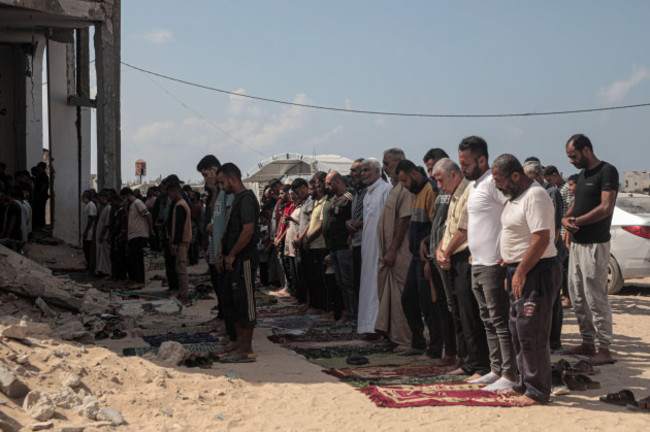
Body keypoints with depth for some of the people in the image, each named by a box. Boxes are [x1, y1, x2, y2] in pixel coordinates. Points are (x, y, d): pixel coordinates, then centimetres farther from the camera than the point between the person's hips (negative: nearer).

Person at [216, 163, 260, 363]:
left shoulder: (246, 199, -14)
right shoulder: (237, 199, 17)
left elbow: (248, 230, -23)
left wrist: (232, 254, -17)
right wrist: (226, 253, 15)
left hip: (244, 259, -10)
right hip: (235, 260, 10)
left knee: (244, 303, -5)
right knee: (230, 303, 14)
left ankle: (246, 350, 1)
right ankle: (240, 345, 21)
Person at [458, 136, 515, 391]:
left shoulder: (493, 181, -14)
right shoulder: (474, 185, 18)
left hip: (493, 264, -10)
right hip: (478, 264, 10)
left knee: (500, 320, -6)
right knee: (488, 320, 14)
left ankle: (510, 375, -1)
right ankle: (496, 370, 22)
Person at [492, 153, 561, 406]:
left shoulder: (535, 196, -17)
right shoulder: (515, 197, 15)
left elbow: (541, 239, -24)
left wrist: (520, 272, -23)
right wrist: (509, 270, 18)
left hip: (537, 271, -11)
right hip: (519, 271, 11)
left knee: (531, 333, -7)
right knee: (518, 330, 15)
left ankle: (538, 391, 2)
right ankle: (524, 384, 26)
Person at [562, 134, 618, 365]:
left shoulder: (607, 172, -11)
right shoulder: (582, 174, 17)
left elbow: (606, 208, -19)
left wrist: (577, 221, -14)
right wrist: (566, 219, -2)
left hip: (595, 245, -9)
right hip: (577, 243, 9)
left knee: (596, 298, -7)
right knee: (577, 296, 13)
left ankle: (604, 349, -1)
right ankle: (588, 343, 23)